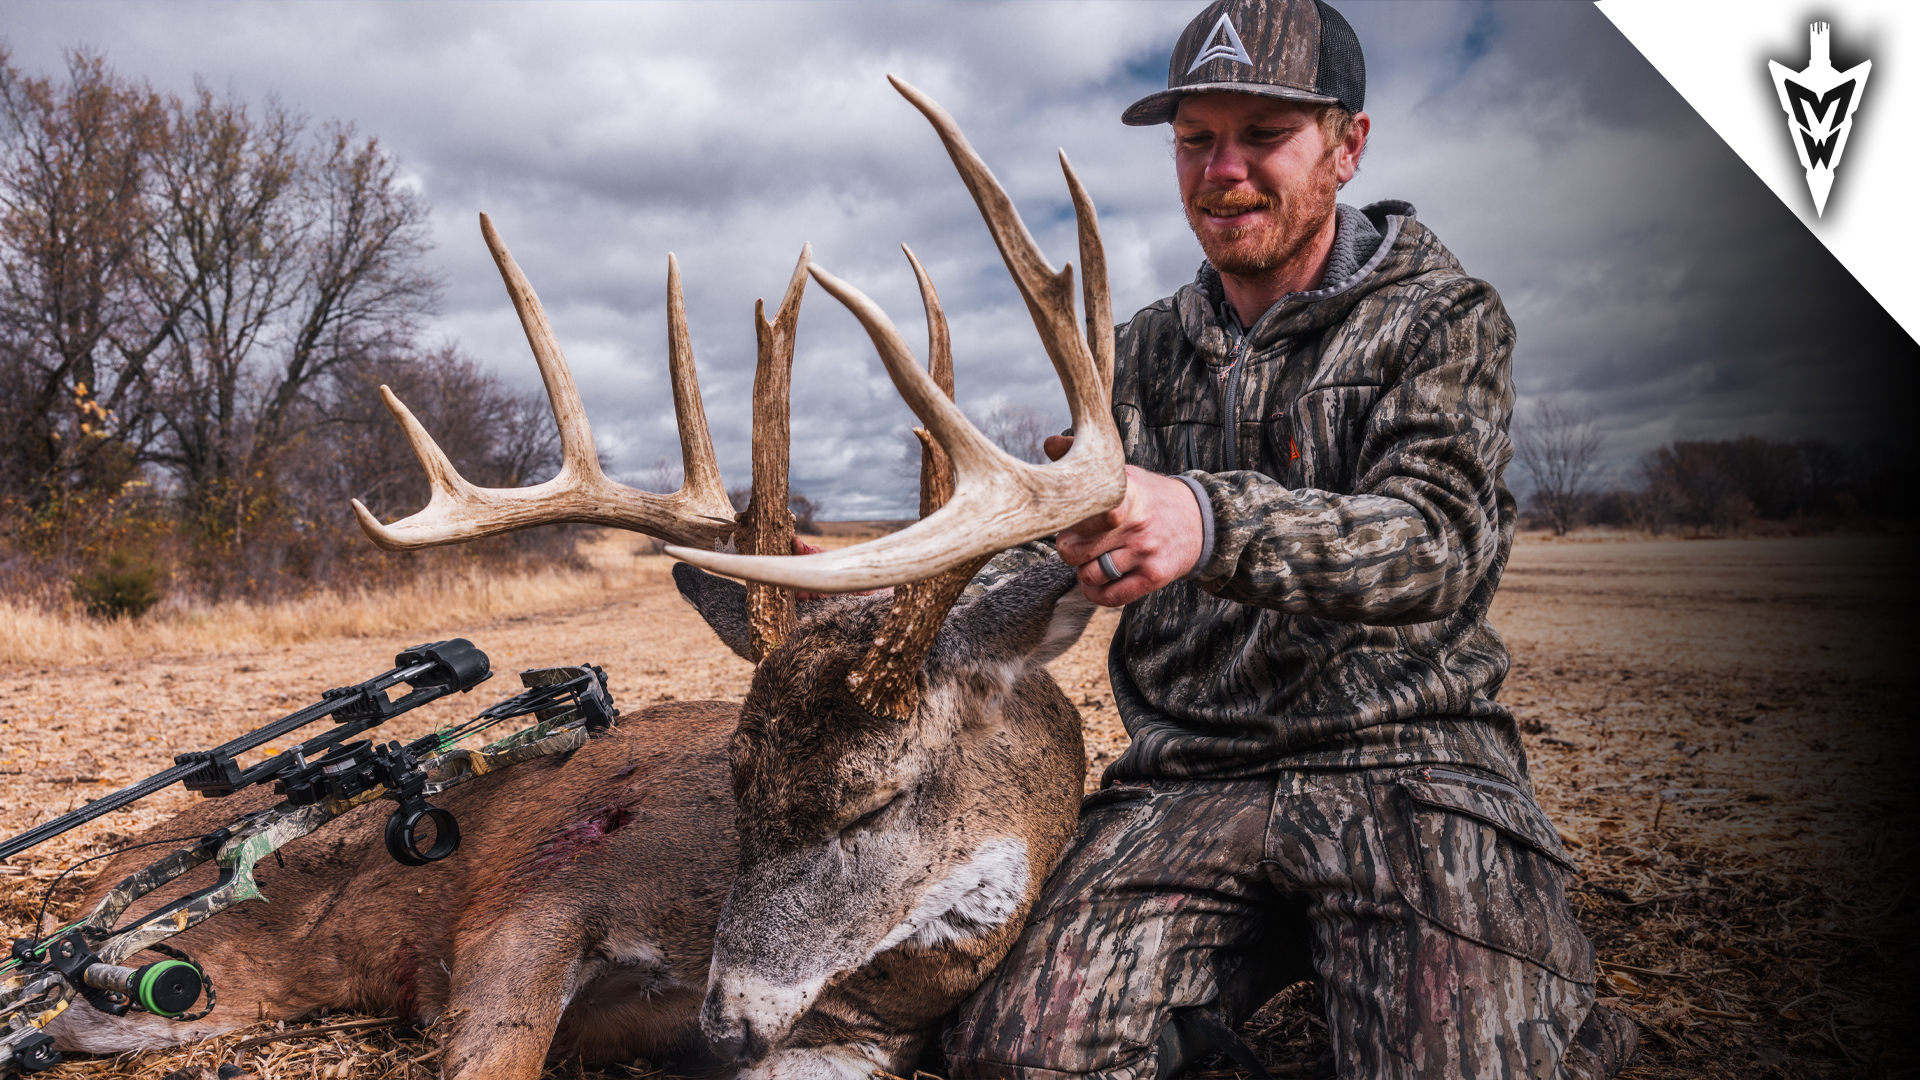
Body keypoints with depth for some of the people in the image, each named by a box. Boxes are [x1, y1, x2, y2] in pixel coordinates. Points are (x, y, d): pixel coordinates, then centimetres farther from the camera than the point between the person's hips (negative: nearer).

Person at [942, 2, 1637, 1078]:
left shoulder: (1441, 316, 3)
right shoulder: (1146, 353, 18)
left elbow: (1434, 541, -16)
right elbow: (1049, 553, 13)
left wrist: (1211, 523, -36)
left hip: (1405, 757, -2)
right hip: (1189, 776, 3)